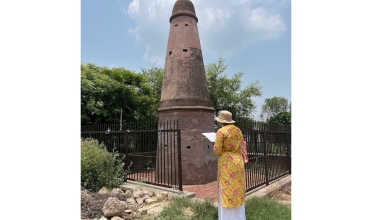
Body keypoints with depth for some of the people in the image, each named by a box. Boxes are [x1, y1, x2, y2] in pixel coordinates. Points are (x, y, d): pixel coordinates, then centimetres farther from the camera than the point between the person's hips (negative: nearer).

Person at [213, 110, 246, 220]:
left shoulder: (221, 131, -14)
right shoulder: (238, 130, 7)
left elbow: (217, 151, -14)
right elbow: (242, 146, 13)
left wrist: (215, 145, 5)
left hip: (227, 164, -7)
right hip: (238, 163, 7)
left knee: (227, 192, 3)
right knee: (237, 190, 17)